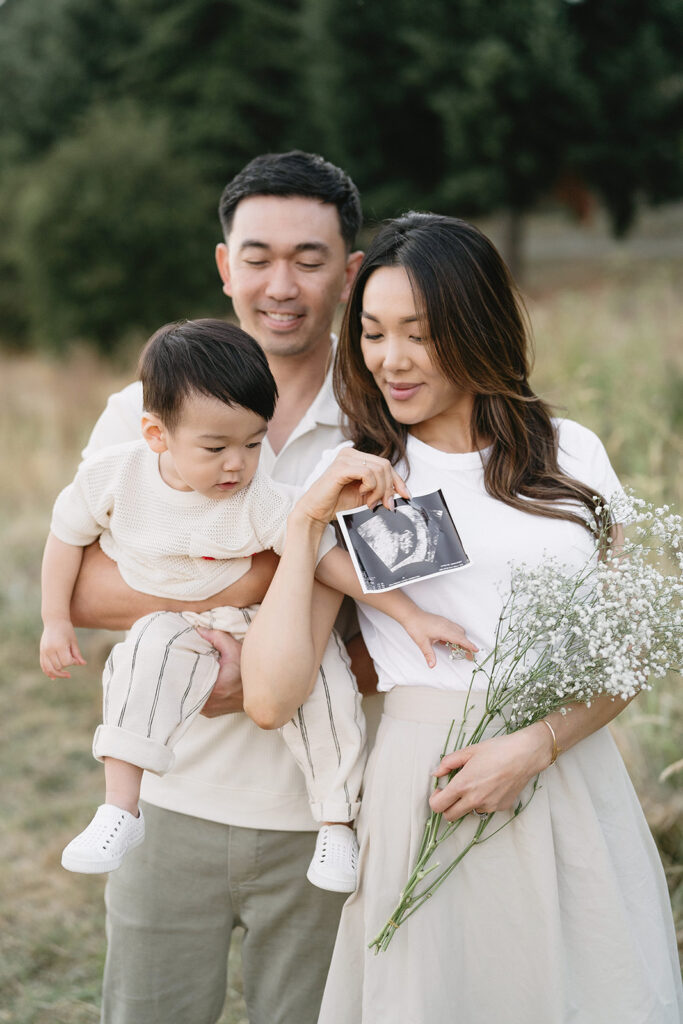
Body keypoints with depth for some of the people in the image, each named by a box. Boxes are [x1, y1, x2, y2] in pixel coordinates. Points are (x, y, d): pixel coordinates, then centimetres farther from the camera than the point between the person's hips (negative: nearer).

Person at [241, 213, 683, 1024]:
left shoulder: (571, 455, 8)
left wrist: (534, 745, -11)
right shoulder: (351, 483, 2)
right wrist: (306, 520, -12)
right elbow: (269, 695, -8)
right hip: (425, 785, -2)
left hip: (574, 780, 2)